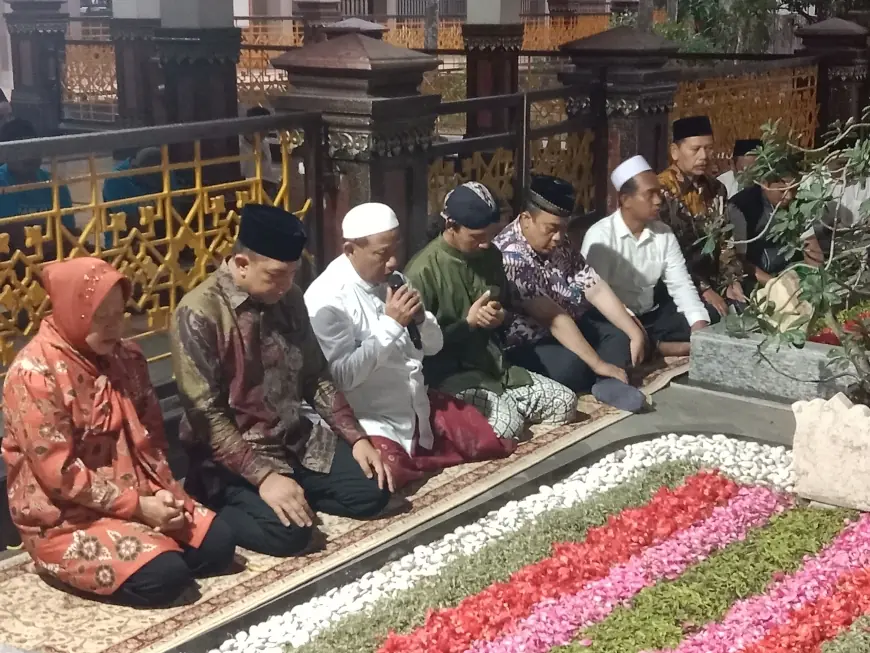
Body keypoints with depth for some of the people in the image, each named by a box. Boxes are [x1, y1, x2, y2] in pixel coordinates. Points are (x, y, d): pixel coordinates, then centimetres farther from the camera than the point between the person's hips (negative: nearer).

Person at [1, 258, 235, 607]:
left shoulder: (125, 357, 3)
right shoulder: (33, 374, -19)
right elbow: (59, 473, -21)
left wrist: (162, 491, -8)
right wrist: (137, 506, -20)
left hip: (139, 495, 7)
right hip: (68, 518, -7)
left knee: (218, 542, -8)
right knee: (165, 575, -23)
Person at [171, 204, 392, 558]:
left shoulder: (289, 298, 2)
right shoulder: (199, 313, -19)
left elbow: (316, 377, 10)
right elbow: (206, 415, -21)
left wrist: (356, 437, -1)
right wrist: (263, 476, -28)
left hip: (297, 441, 7)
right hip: (234, 456, -6)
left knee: (373, 490, -7)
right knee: (289, 530, -26)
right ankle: (220, 502, 0)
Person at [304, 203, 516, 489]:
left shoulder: (393, 280, 7)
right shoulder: (326, 298, -17)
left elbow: (434, 345, 12)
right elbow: (341, 376, -25)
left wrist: (420, 319, -11)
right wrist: (391, 323, -23)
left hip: (419, 407, 8)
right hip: (372, 421, -8)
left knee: (496, 440, 4)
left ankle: (413, 455, 12)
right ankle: (402, 458, -5)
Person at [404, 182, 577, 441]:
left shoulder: (490, 256, 6)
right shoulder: (422, 272, -15)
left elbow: (509, 304, 24)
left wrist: (501, 315, -1)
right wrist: (468, 322, -18)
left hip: (495, 366, 8)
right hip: (450, 375, -8)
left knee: (565, 402, -6)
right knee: (506, 423, -31)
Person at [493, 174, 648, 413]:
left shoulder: (558, 244, 2)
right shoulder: (510, 255, -26)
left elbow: (596, 289, -1)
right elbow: (552, 317, -29)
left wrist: (635, 333, -9)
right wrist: (598, 364, -29)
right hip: (523, 345, -10)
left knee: (620, 333, -2)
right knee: (571, 366, -35)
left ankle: (609, 383, -26)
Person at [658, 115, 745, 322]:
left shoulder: (716, 189, 9)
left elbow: (724, 241, 14)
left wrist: (732, 281, 0)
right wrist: (702, 290, -17)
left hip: (713, 282, 6)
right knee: (710, 315, -28)